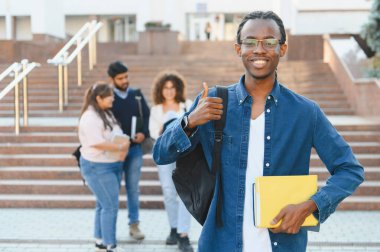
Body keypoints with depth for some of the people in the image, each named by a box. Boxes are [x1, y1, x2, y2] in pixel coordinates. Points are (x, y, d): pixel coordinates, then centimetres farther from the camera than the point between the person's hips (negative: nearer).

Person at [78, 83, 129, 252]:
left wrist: (125, 148, -7)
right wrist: (120, 148, -17)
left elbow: (119, 136, 14)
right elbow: (97, 143, -26)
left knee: (104, 205, 15)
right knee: (110, 206, -7)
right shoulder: (90, 117, -18)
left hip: (114, 165, 9)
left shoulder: (107, 114, 11)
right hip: (97, 167, -9)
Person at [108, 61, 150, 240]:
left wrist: (144, 133, -10)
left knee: (133, 187, 9)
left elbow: (147, 116, 7)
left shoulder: (137, 95, 7)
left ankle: (134, 225, 17)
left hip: (135, 149, 3)